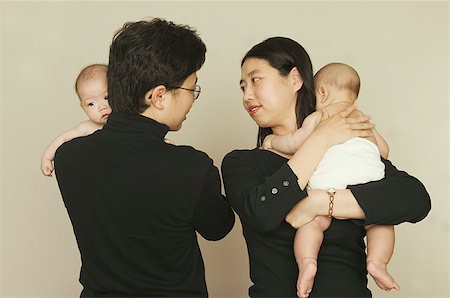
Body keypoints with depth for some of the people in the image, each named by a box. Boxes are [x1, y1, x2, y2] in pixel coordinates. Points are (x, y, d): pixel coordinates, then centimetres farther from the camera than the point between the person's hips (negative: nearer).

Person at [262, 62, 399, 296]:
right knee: (380, 221, 15)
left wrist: (272, 141, 30)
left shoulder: (318, 117, 20)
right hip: (369, 181, 3)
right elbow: (384, 150, 37)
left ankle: (307, 261, -21)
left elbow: (294, 143, 10)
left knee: (313, 221, 1)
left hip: (329, 182, -3)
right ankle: (377, 262, -5)